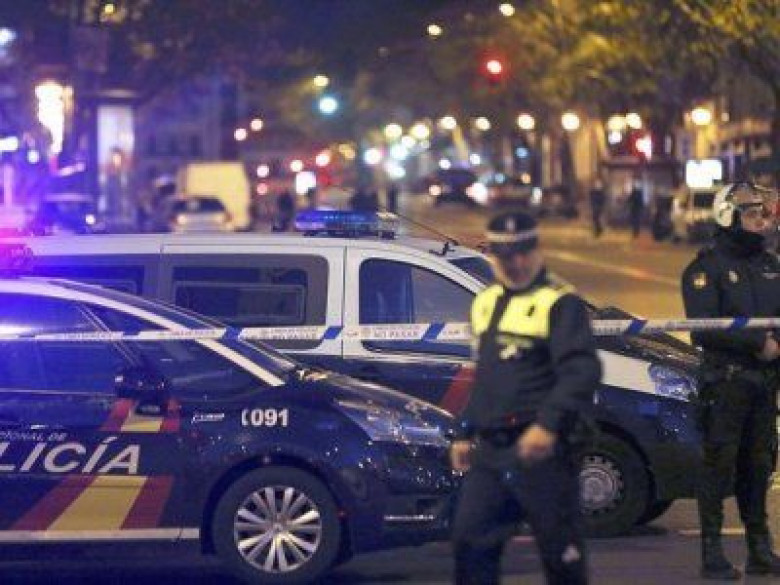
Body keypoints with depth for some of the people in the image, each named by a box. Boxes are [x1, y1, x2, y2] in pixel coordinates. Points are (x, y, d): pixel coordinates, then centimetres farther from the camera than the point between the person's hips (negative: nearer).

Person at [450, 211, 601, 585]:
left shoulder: (561, 303, -9)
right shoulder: (485, 303, 17)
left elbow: (583, 371, -21)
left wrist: (548, 424, -32)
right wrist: (464, 434, 23)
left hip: (538, 449, -7)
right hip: (488, 451, 7)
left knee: (560, 549, -1)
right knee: (469, 540, 4)